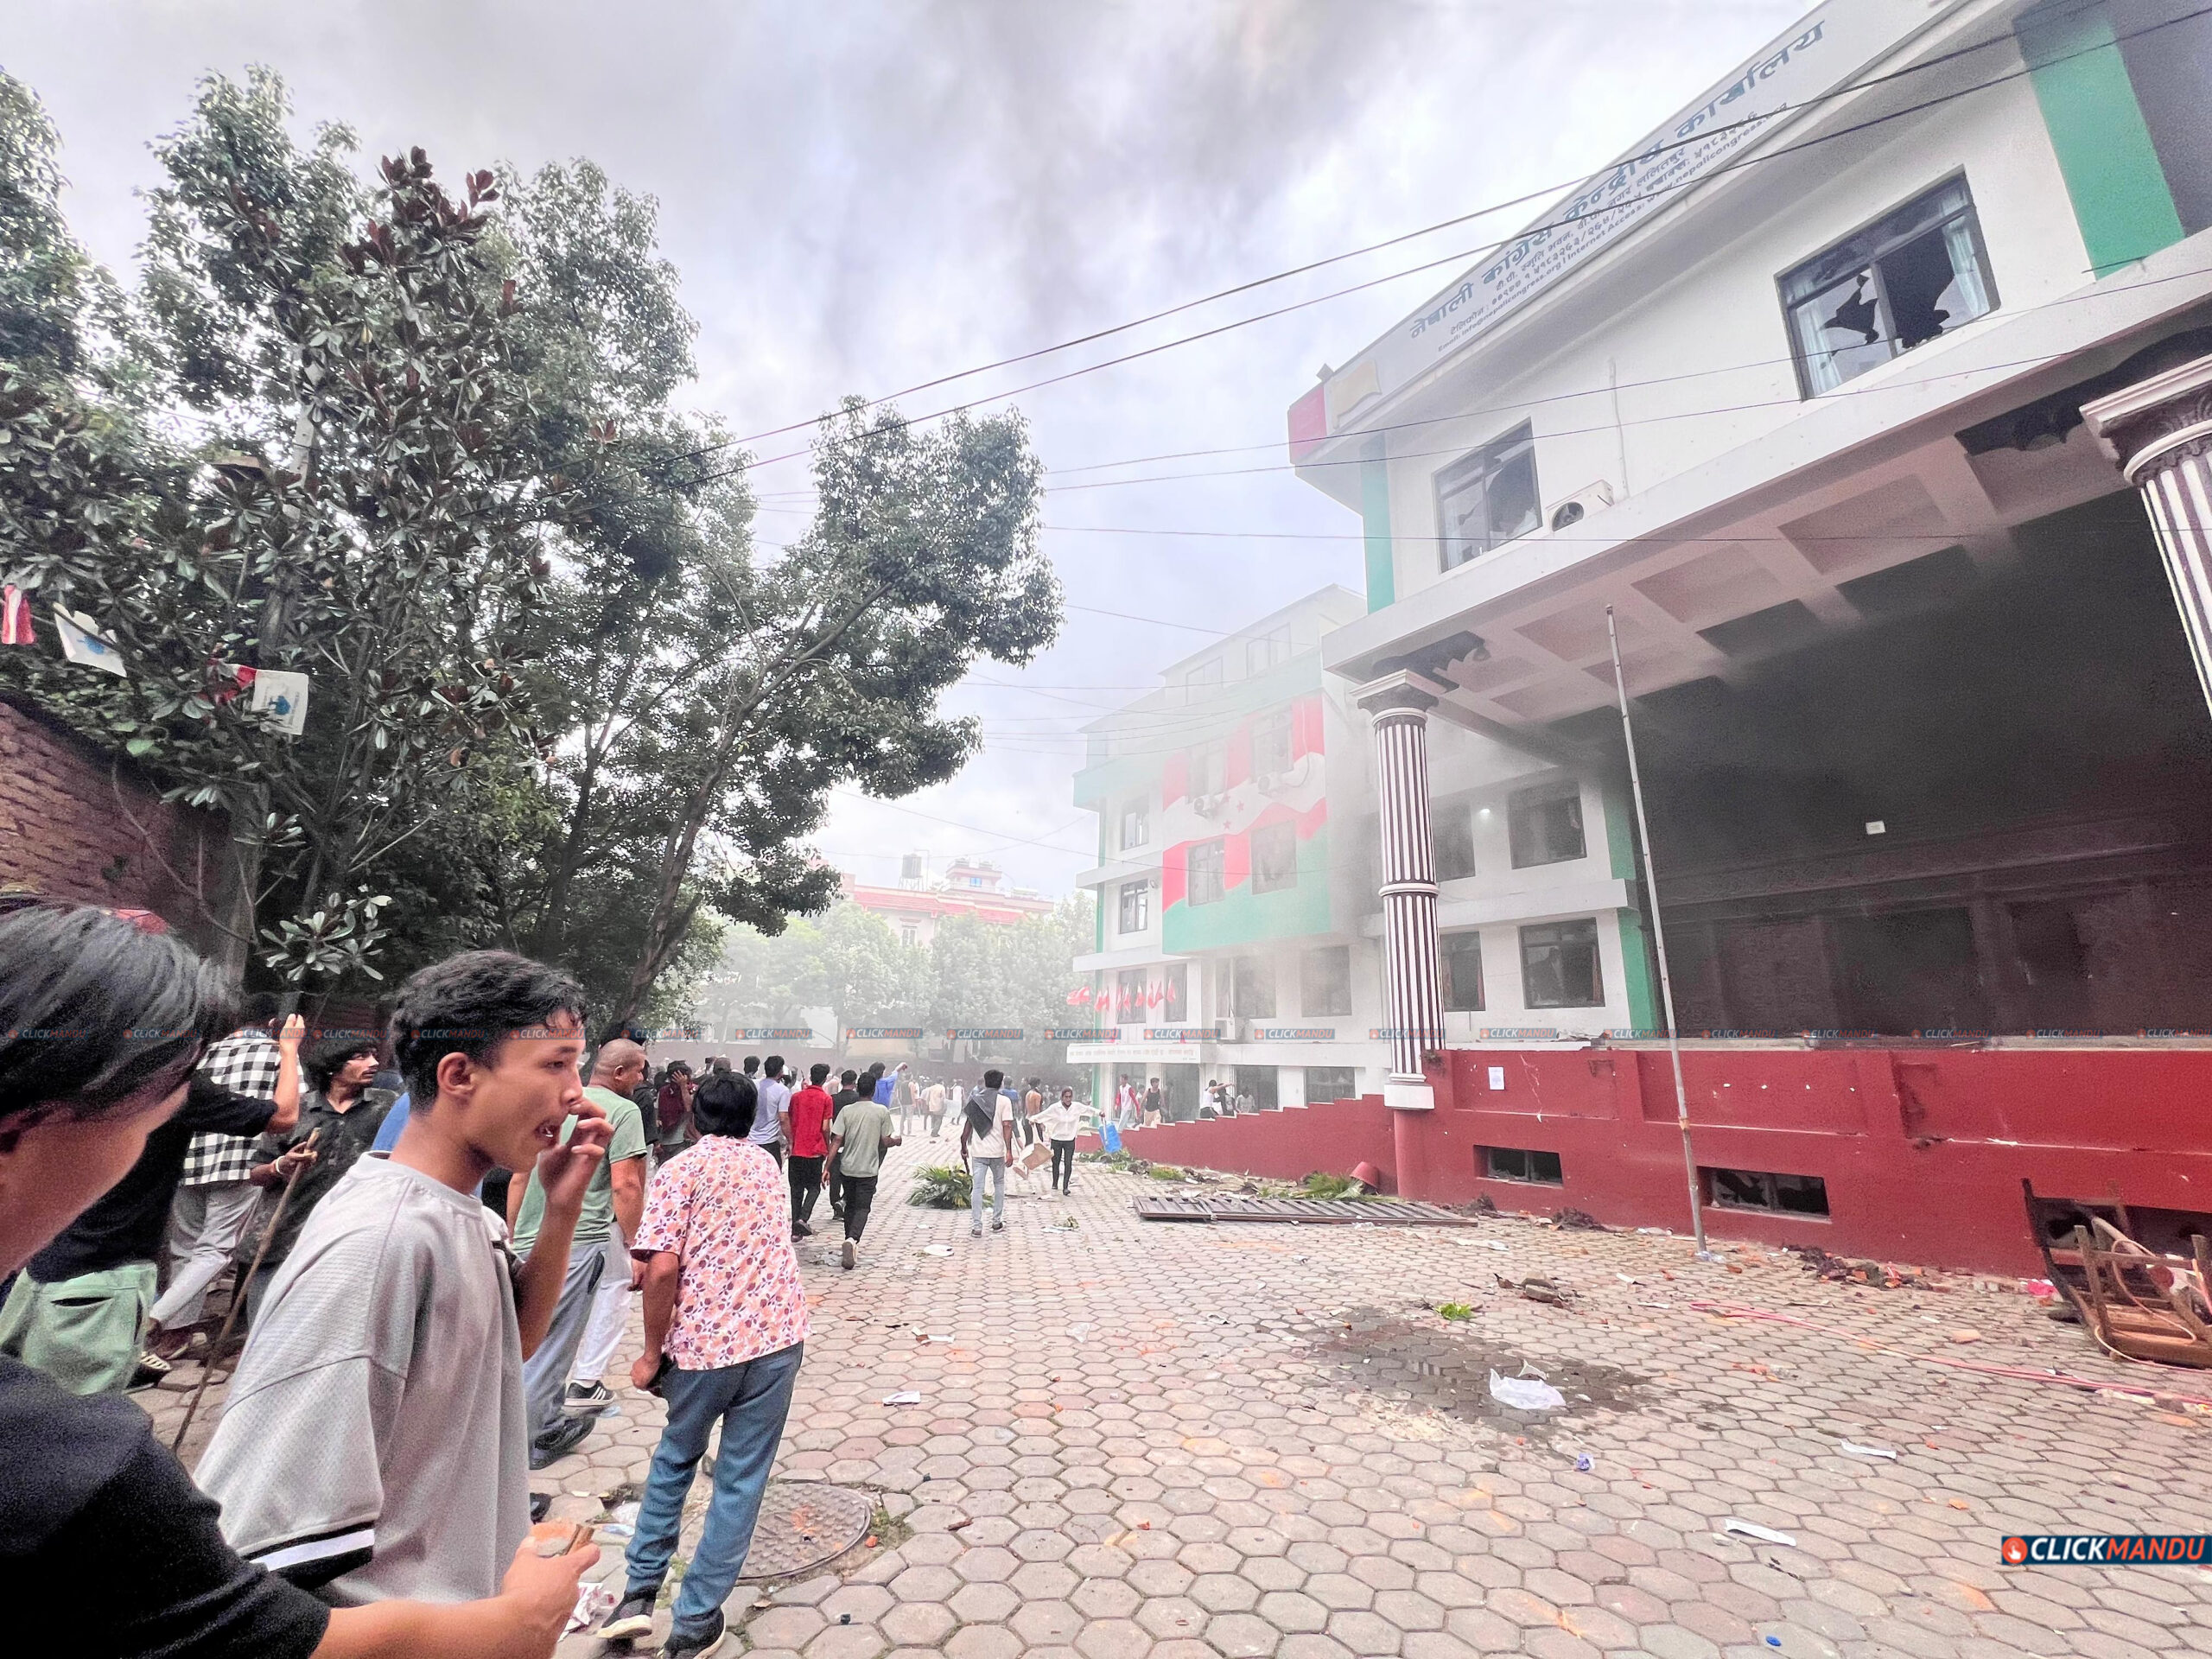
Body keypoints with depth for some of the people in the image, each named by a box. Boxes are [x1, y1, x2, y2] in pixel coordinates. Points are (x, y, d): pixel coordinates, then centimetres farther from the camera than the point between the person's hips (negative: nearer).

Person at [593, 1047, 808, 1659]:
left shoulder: (681, 1169, -4)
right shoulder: (766, 1162, 11)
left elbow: (662, 1268, -15)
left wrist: (652, 1353, -3)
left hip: (700, 1342, -2)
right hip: (776, 1336, 2)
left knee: (675, 1457, 27)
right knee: (741, 1479, 16)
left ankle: (639, 1593, 34)